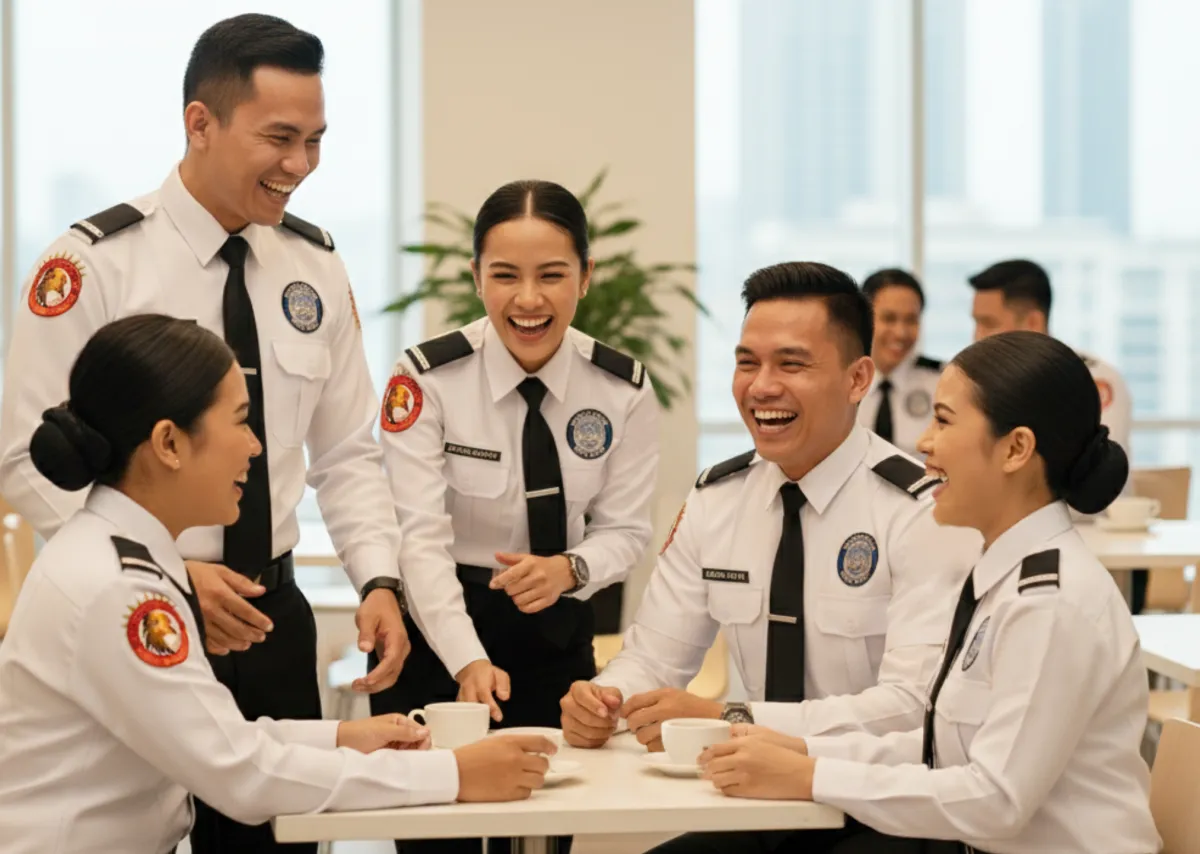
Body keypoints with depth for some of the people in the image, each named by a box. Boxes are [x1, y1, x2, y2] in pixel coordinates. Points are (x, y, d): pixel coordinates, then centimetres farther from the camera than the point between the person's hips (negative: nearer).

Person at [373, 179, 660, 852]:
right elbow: (420, 537, -21)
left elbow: (626, 531, -2)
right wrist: (469, 662, -35)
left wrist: (569, 568, -26)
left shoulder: (623, 388, -5)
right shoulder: (427, 378, -14)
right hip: (439, 636, -2)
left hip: (558, 640, 2)